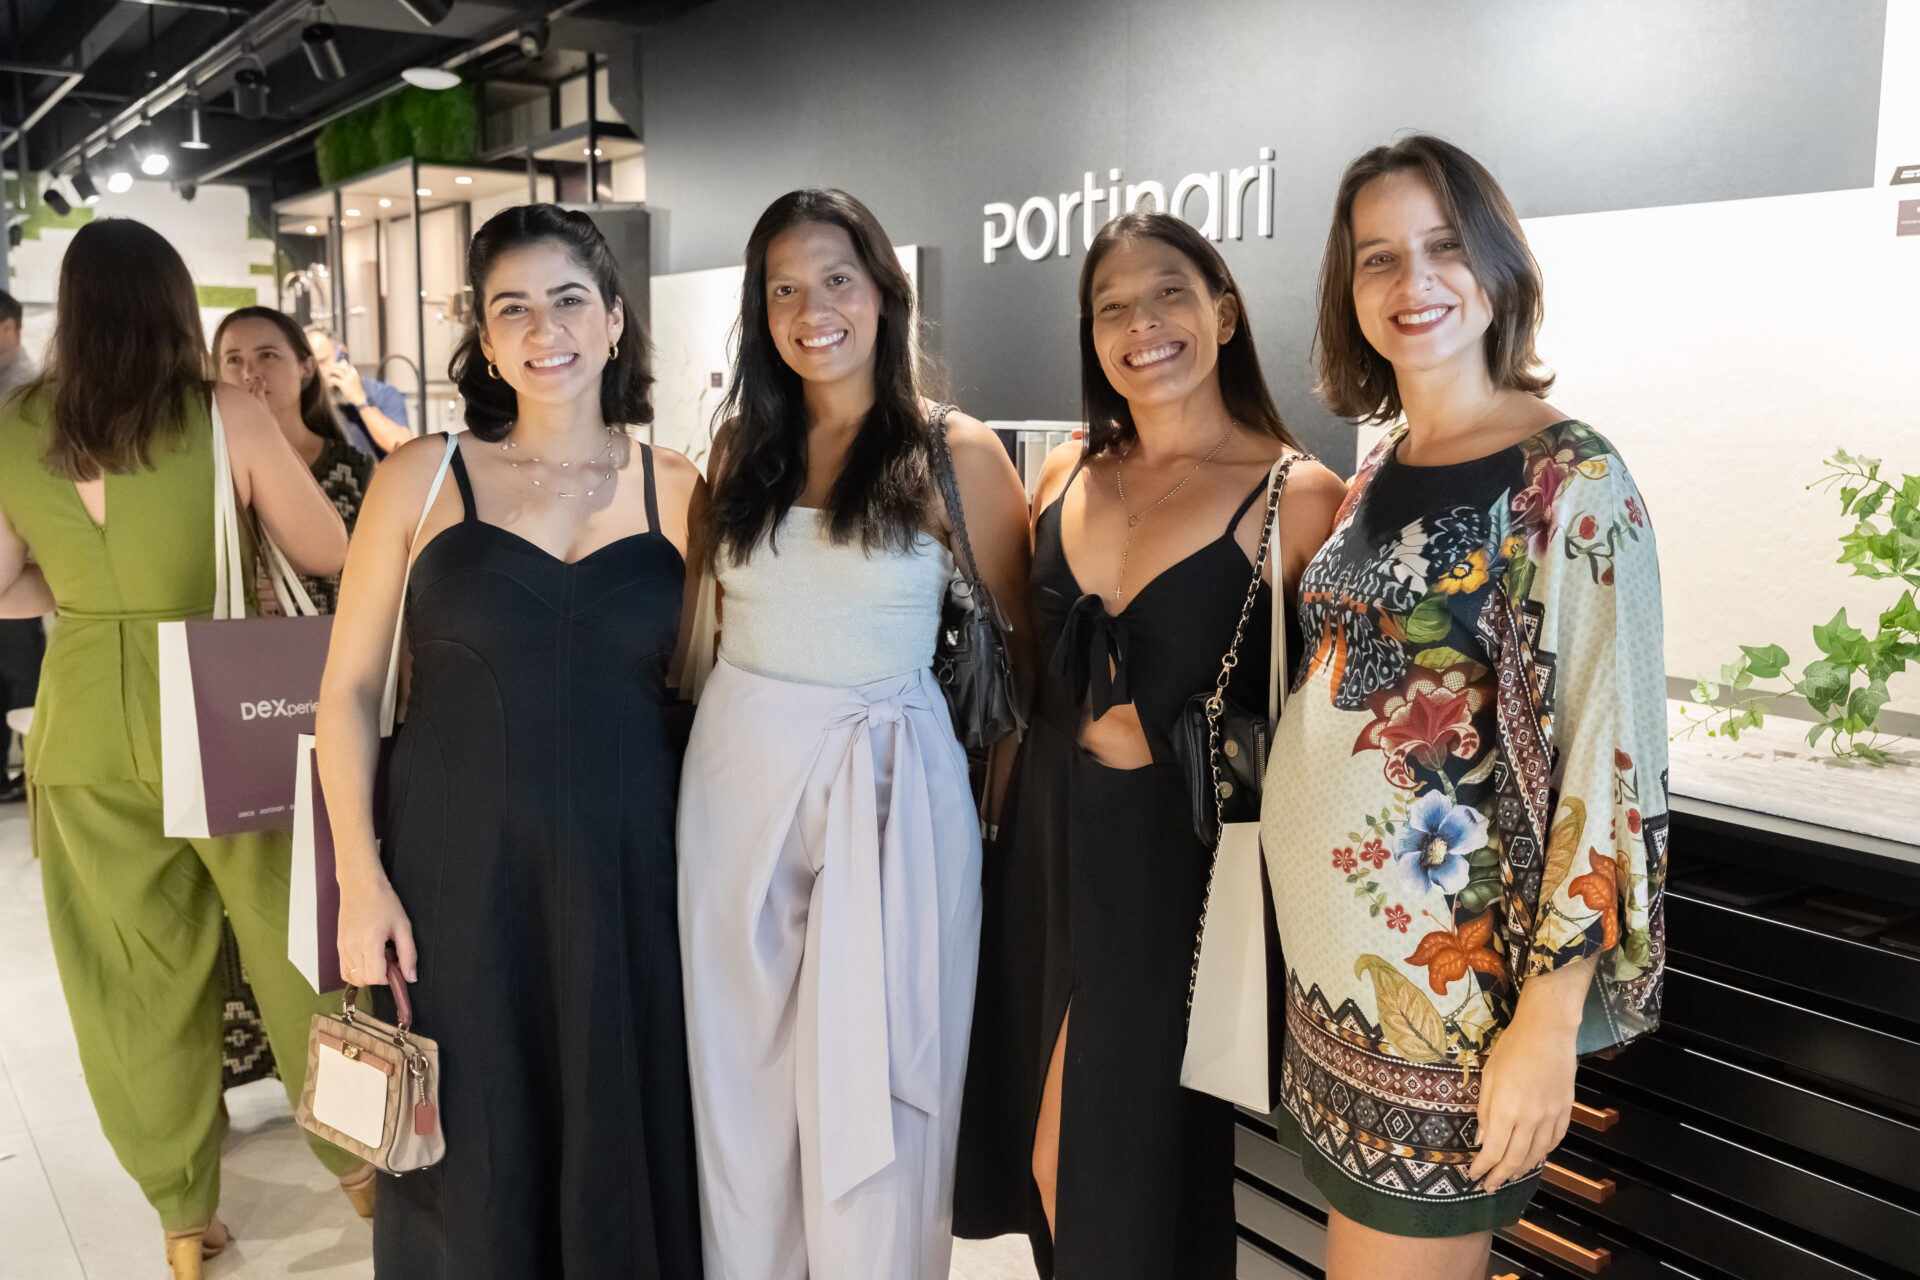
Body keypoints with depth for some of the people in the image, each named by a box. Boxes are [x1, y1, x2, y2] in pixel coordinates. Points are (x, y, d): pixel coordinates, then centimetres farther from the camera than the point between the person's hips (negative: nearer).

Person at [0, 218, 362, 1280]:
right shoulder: (227, 416, -11)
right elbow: (328, 554, -3)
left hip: (85, 725, 3)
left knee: (134, 970, 14)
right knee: (294, 942, 15)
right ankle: (355, 1153, 31)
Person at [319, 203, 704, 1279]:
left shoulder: (678, 490, 2)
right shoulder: (423, 478, 0)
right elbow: (349, 686, 2)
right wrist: (361, 877, -5)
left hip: (631, 869, 1)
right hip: (461, 867, 0)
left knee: (628, 1150, 13)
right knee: (472, 1161, 13)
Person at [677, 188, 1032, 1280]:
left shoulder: (958, 452, -6)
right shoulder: (744, 443, 7)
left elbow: (1026, 641, -1)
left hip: (890, 789, -4)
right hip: (736, 774, 4)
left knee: (871, 1089, 7)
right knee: (741, 1079, 15)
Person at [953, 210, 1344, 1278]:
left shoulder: (1300, 497, -11)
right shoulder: (1066, 478, 5)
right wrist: (1009, 813, 13)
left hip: (1180, 864, -5)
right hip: (1047, 850, 5)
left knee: (1135, 1166, 10)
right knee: (1047, 1159, 17)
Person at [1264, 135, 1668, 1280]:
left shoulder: (1571, 479, -13)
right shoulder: (1379, 470, 8)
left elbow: (1612, 759, -16)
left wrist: (1549, 1020, -17)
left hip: (1456, 973, -6)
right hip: (1337, 963, 7)